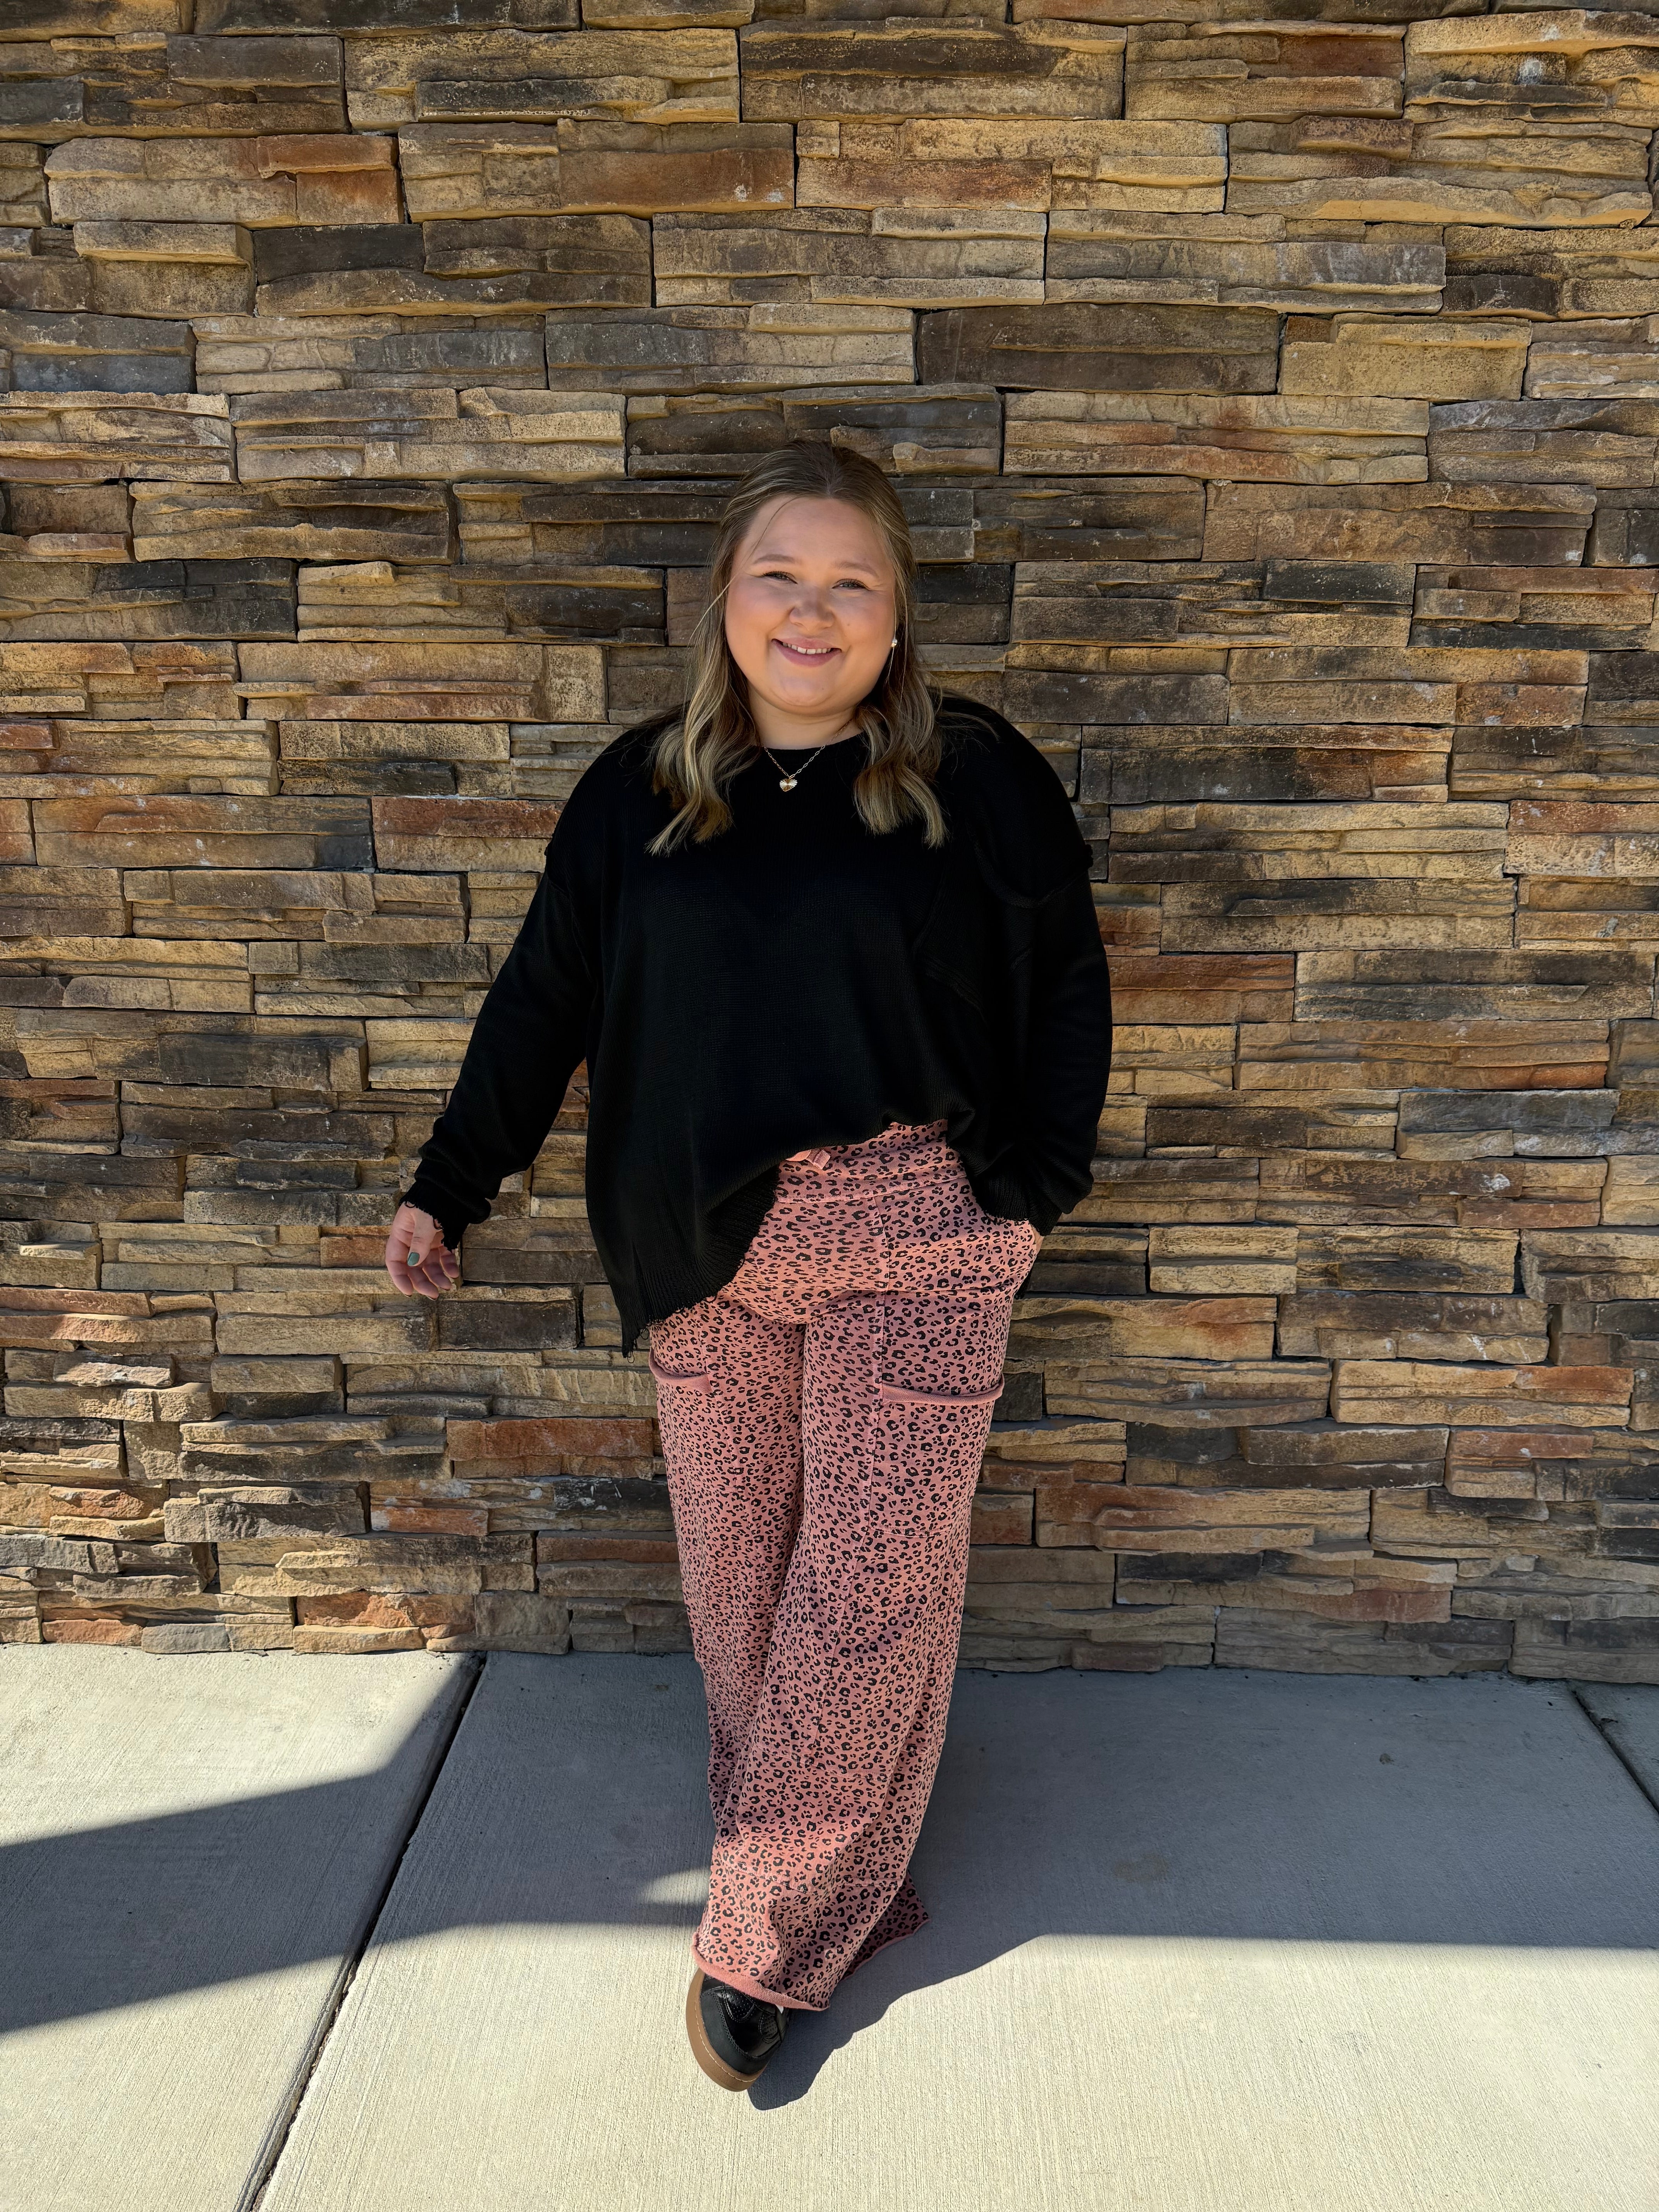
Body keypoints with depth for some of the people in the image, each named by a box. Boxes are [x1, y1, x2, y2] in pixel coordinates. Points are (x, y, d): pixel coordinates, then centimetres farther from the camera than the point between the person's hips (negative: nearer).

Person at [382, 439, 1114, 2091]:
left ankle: (766, 1940, 19)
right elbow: (545, 997, 10)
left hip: (912, 1242, -2)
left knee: (867, 1589, 1)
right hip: (708, 1250, 3)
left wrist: (1034, 1192, 0)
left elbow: (1067, 996, 5)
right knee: (739, 1580, 9)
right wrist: (448, 1187, 7)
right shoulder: (637, 791, 6)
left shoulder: (981, 780, -1)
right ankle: (839, 1889, 29)